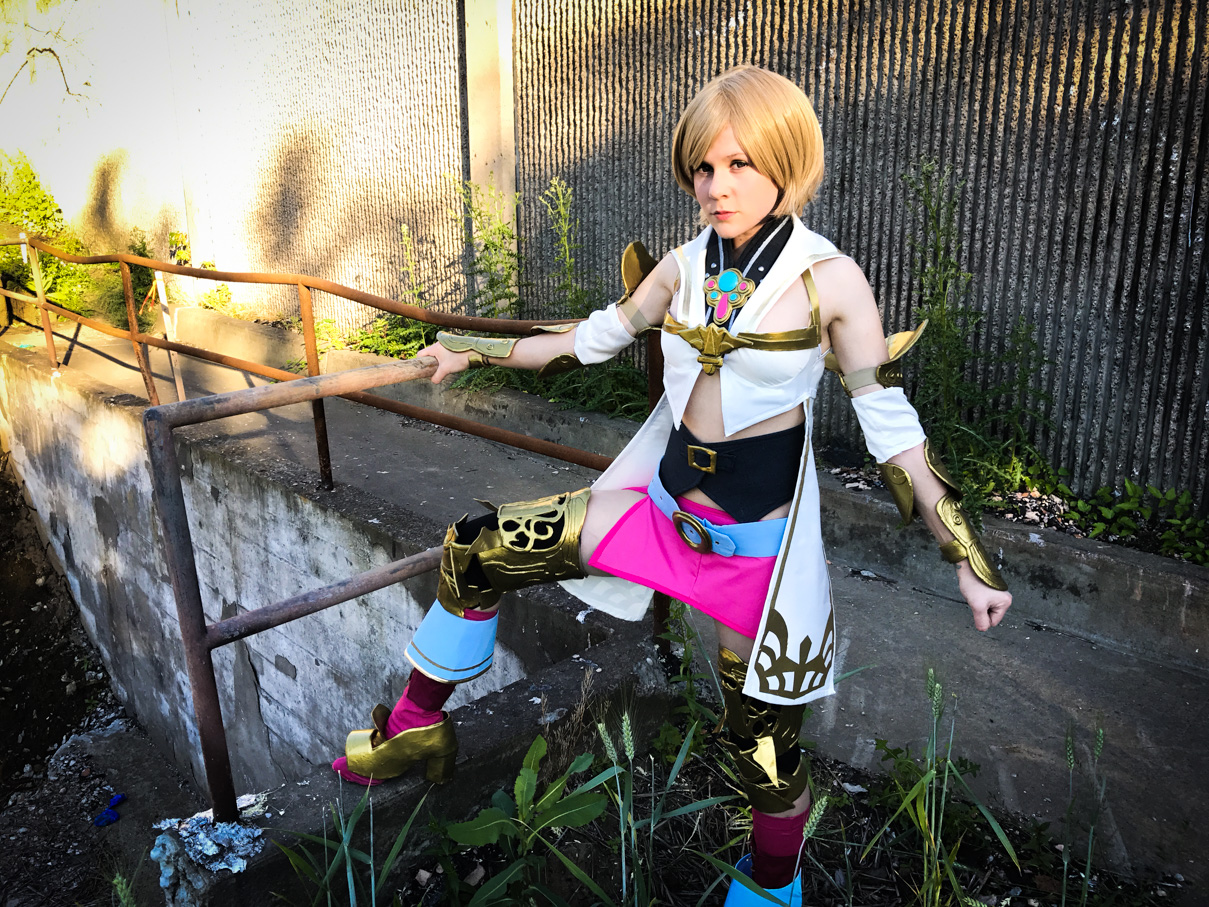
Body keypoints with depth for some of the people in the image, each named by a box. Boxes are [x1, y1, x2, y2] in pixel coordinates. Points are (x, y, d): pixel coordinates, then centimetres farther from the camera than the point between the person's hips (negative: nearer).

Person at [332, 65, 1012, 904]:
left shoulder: (829, 281, -13)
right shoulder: (687, 266, 0)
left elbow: (892, 428, -9)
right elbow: (592, 339, 13)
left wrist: (971, 563, -8)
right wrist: (474, 352, 19)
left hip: (758, 546, -4)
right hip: (661, 507, 5)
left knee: (764, 751, 7)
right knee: (474, 553, 1)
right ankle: (418, 729, 25)